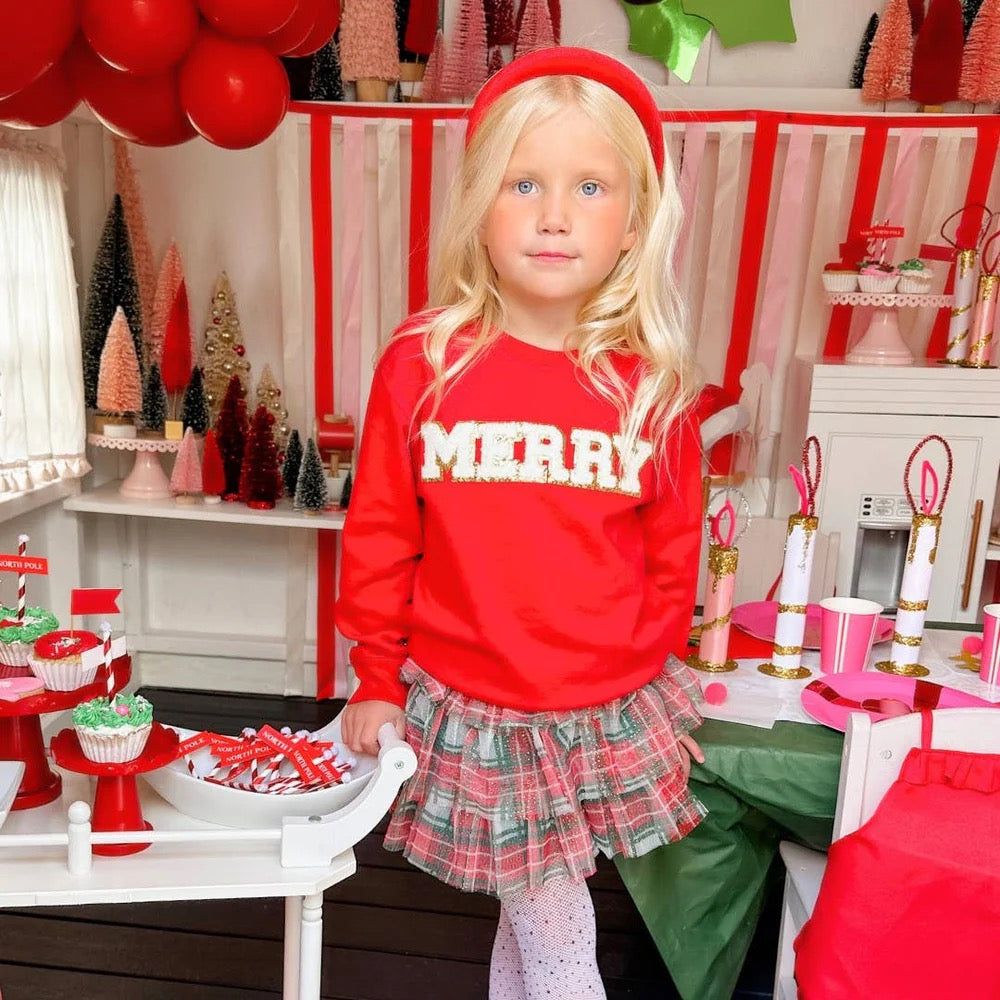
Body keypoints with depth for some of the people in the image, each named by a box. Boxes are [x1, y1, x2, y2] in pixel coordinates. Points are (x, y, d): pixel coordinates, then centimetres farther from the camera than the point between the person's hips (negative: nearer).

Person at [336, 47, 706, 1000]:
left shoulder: (654, 384, -7)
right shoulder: (421, 365, -10)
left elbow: (673, 555, 4)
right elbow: (378, 536, -1)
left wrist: (640, 678, 6)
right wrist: (378, 680, 3)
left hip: (606, 719, 1)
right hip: (467, 714, -1)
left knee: (532, 915, 21)